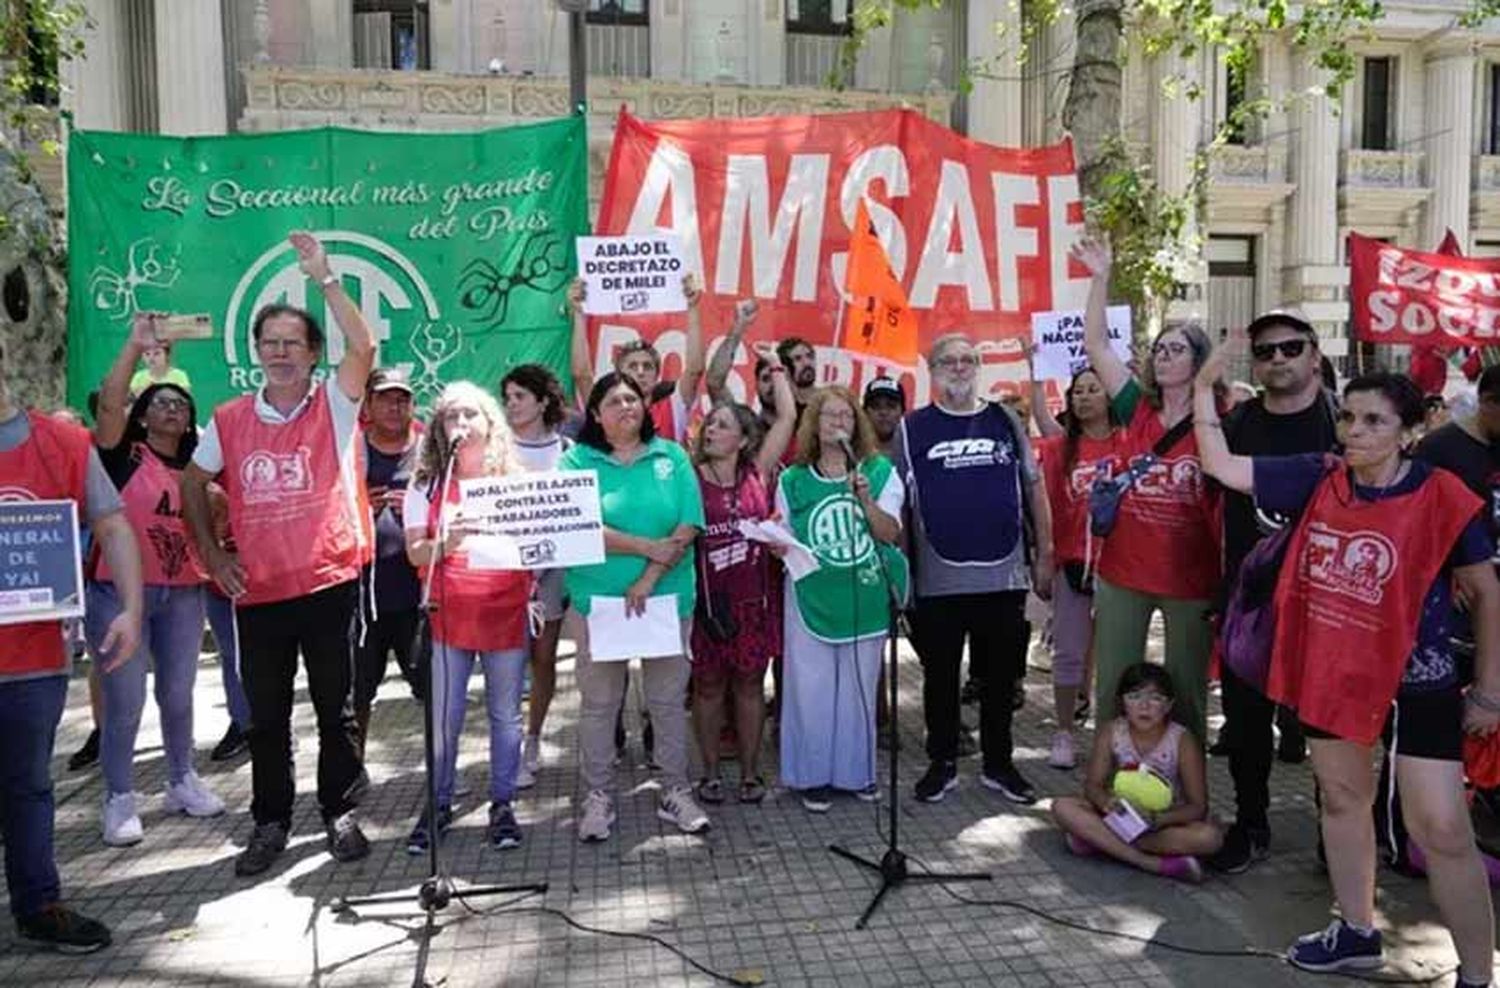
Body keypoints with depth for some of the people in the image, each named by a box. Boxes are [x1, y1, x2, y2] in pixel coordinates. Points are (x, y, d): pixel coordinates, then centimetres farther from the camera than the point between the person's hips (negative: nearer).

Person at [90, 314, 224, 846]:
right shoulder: (124, 454, -2)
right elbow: (109, 403, -20)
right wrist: (135, 344, -23)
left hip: (183, 595, 4)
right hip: (120, 592, -4)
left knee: (178, 694, 14)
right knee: (125, 702, -1)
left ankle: (183, 782, 28)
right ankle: (119, 800, 12)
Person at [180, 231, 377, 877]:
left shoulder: (334, 406, -2)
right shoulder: (229, 420, 6)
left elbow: (363, 346, -19)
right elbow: (193, 484, 17)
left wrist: (325, 277, -20)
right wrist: (212, 555, 9)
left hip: (331, 585, -3)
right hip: (258, 592, 3)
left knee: (337, 709, 9)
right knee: (266, 716, 13)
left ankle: (340, 813, 24)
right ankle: (270, 822, 28)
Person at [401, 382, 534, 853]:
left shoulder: (516, 479, 5)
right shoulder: (427, 483, 4)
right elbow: (415, 553, -2)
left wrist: (535, 596, -8)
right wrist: (445, 543, -22)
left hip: (506, 614, 0)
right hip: (449, 616, 0)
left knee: (505, 715, 7)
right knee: (443, 718, 4)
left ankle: (502, 804, 21)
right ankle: (439, 805, 21)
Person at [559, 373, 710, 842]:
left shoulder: (672, 456, 4)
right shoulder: (578, 460, -1)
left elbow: (689, 526, -6)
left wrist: (649, 579, -14)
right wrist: (648, 547, -14)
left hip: (667, 595, 1)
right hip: (598, 598, -1)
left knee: (668, 698, 11)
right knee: (599, 701, 8)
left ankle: (675, 792, 25)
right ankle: (597, 796, 22)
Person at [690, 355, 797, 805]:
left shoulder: (758, 473, 1)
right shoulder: (690, 478, -4)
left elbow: (788, 416, 2)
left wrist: (777, 369, 8)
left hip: (753, 597, 2)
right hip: (706, 597, -2)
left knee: (749, 683, 11)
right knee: (709, 685, 10)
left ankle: (750, 772, 24)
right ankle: (710, 772, 24)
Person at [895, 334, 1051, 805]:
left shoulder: (1006, 421, 9)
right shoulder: (912, 428, 3)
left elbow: (1034, 489, 11)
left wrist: (1044, 556, 7)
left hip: (1005, 576, 2)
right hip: (938, 580, -1)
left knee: (1000, 677, 11)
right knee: (940, 677, 9)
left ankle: (998, 764, 26)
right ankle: (942, 763, 24)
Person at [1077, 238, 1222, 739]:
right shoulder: (1138, 410, 3)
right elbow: (1095, 345, -1)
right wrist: (1101, 277, -6)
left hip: (1192, 576, -2)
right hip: (1123, 571, 3)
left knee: (1186, 692, 13)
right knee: (1112, 687, 12)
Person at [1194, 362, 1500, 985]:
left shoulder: (1439, 496, -14)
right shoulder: (1319, 479, -4)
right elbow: (1222, 466, -1)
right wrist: (1203, 389, -6)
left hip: (1415, 680, -5)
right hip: (1330, 672, 5)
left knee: (1441, 831, -3)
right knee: (1341, 799, 18)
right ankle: (1357, 933, 37)